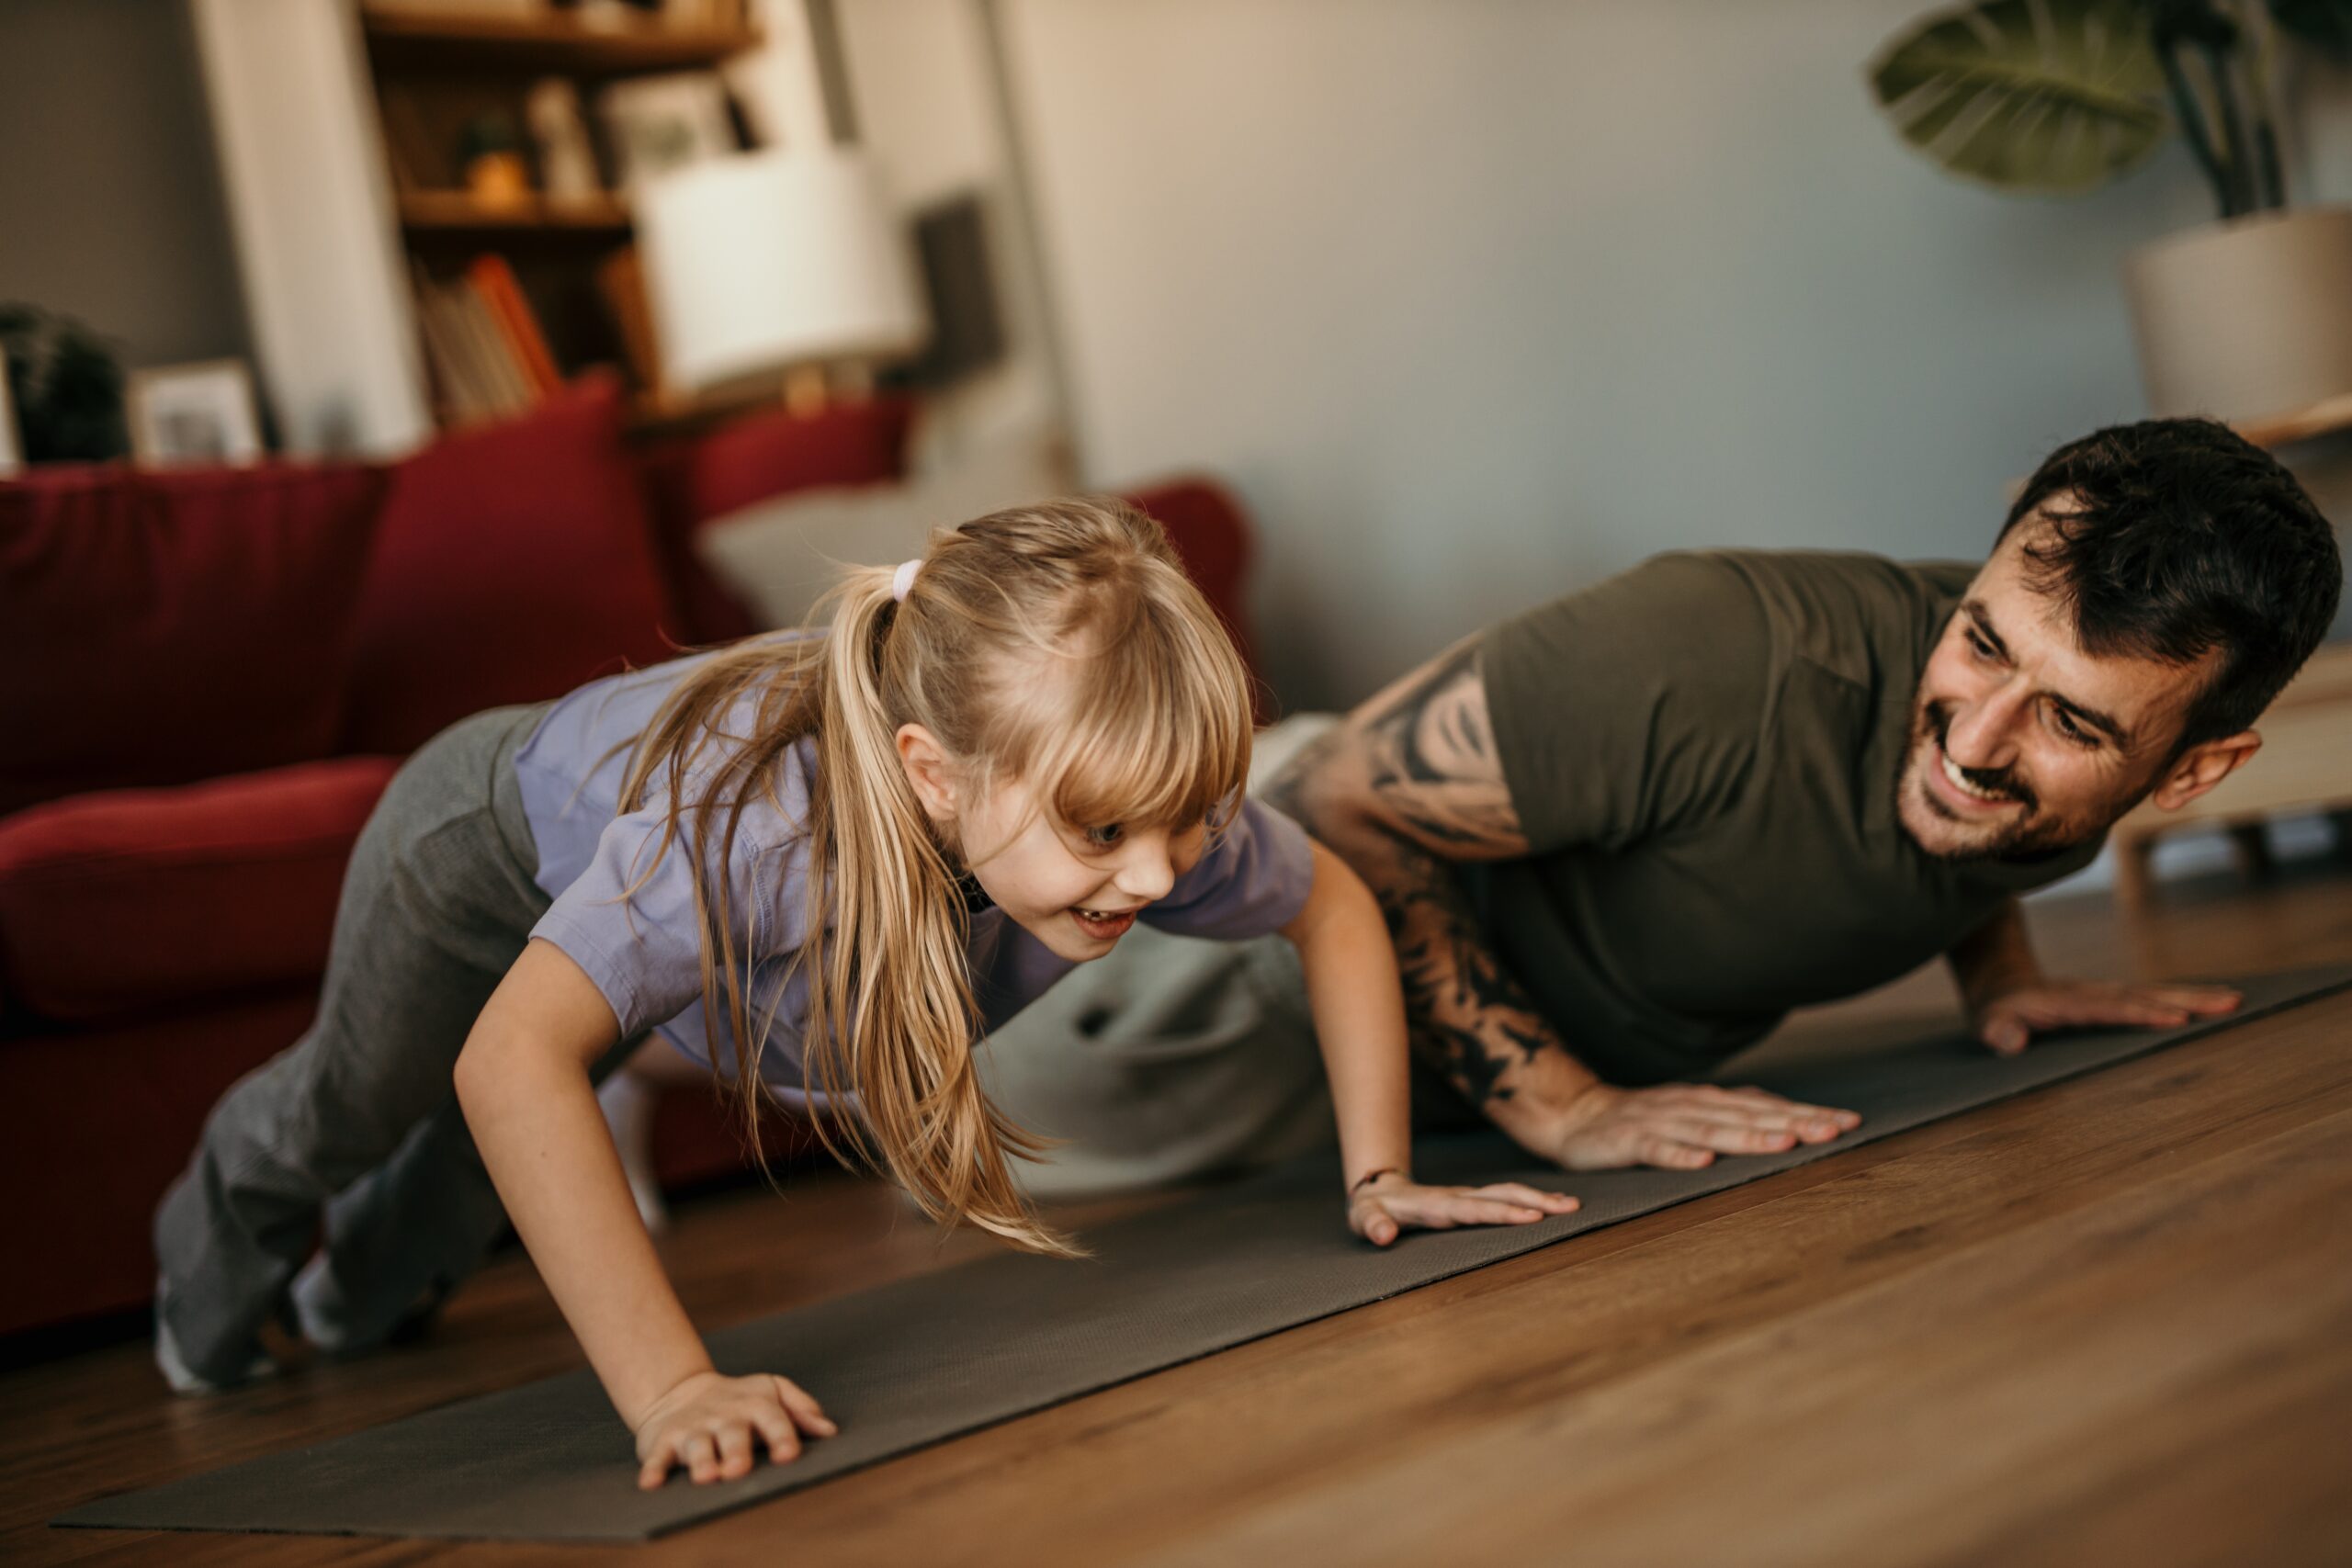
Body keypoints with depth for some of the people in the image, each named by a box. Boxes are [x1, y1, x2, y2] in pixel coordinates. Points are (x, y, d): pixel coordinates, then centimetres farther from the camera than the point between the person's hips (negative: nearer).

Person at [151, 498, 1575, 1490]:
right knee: (363, 1098, 27)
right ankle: (228, 1224, 65)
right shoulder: (756, 819, -55)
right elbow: (512, 1062, -58)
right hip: (506, 827, -5)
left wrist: (1379, 1174, -24)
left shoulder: (1140, 805, -38)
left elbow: (1336, 904, -19)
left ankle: (371, 1280, 70)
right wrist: (670, 1386, -63)